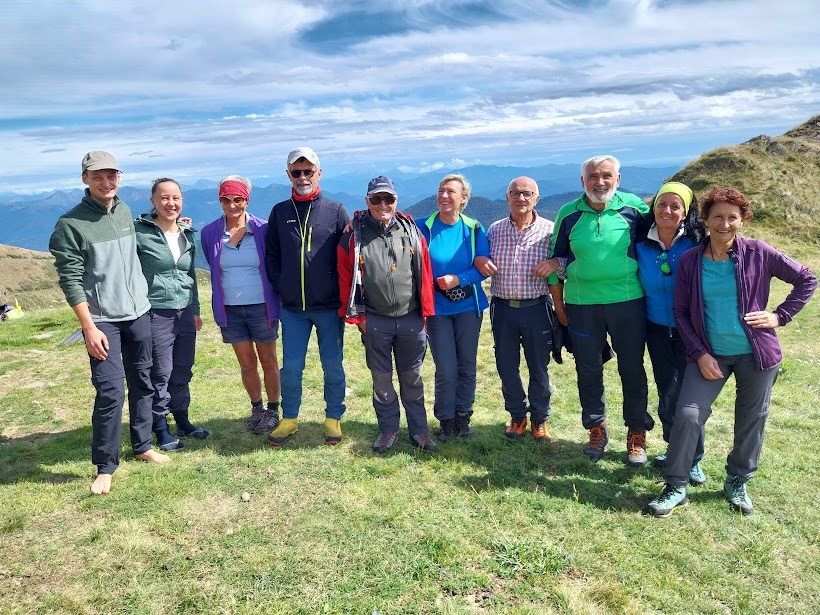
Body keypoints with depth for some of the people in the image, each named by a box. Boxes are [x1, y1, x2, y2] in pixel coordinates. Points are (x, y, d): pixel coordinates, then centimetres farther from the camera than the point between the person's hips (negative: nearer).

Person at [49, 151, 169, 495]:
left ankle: (142, 447, 28)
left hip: (139, 313, 6)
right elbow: (70, 281, -12)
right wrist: (89, 328, -16)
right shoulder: (71, 224, -10)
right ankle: (105, 466, 7)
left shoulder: (126, 212, 6)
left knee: (142, 384, 12)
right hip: (102, 321, -5)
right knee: (110, 391, -8)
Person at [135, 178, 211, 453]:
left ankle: (182, 421, 28)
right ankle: (161, 430, 16)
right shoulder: (139, 231, -8)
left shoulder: (187, 233, 10)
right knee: (161, 373, 2)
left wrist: (195, 309, 17)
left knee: (183, 371, 13)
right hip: (156, 313, -5)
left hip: (185, 312, 6)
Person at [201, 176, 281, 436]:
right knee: (247, 363, 12)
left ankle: (273, 410, 24)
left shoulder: (263, 229, -7)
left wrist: (276, 301, 3)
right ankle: (256, 408, 30)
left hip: (261, 307, -2)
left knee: (268, 361, 9)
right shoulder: (210, 233, -1)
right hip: (230, 309, 2)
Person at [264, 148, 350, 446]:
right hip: (292, 308, 2)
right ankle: (289, 419, 24)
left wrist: (341, 292, -5)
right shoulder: (279, 212, 7)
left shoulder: (336, 211, 1)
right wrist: (280, 287, 0)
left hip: (329, 306, -1)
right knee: (291, 367, 7)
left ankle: (333, 418, 24)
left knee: (332, 365, 8)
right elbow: (271, 255, 11)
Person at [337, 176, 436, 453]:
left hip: (410, 319, 1)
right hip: (375, 321, -1)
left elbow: (424, 273, 4)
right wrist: (356, 316, -3)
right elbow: (345, 277, -2)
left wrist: (425, 311, 4)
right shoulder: (354, 235, -3)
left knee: (412, 378, 11)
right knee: (381, 378, 11)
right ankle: (388, 429, 27)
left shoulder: (411, 231, 2)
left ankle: (419, 430, 24)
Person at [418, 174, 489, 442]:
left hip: (469, 306, 2)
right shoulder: (423, 227, -4)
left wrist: (459, 279, -16)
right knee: (446, 369, -2)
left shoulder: (473, 229, -1)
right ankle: (446, 419, 17)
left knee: (467, 365, 9)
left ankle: (463, 416, 27)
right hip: (437, 307, -2)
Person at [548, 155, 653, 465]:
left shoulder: (635, 207, -2)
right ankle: (597, 430, 27)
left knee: (632, 369, 7)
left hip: (628, 301, -1)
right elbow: (556, 260, 9)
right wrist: (558, 304, 8)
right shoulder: (568, 214, 2)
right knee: (588, 370, 10)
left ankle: (637, 435, 23)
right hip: (581, 305, 1)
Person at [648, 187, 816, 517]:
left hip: (756, 353, 1)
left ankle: (737, 482, 34)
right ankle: (675, 487, 6)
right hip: (709, 355, 0)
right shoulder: (689, 261, -4)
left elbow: (806, 279, 5)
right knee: (687, 415, -9)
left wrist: (780, 316, -4)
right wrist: (700, 354, -8)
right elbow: (680, 312, 0)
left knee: (752, 419, 12)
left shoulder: (758, 253, -6)